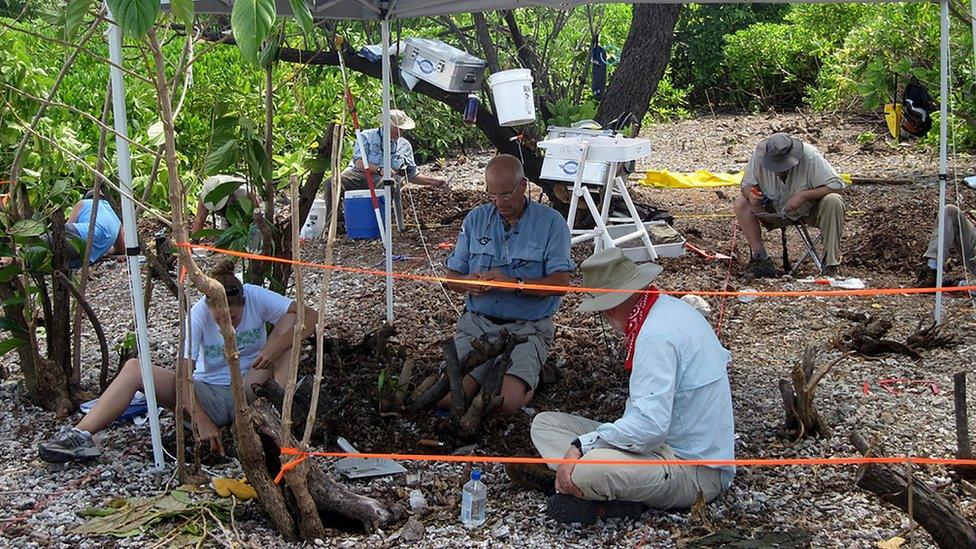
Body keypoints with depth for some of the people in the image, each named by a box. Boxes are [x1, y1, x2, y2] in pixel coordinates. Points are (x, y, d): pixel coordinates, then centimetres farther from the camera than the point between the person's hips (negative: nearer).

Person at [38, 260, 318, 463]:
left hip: (248, 390, -1)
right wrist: (202, 422, -33)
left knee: (290, 324, -21)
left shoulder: (257, 298, -14)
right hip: (209, 396, 1)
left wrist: (273, 350, -34)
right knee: (134, 369, -18)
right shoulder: (198, 314, -15)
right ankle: (80, 436, -25)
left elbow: (308, 315, -20)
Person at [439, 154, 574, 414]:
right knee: (447, 397, -17)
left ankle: (527, 378, 10)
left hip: (527, 328, -3)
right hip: (476, 323, 3)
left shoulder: (551, 222, -2)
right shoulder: (476, 219, 10)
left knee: (508, 402, -24)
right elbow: (452, 276, 11)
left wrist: (513, 283, -23)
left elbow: (560, 283, -11)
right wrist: (467, 283, -13)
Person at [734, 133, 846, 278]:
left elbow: (838, 185, -25)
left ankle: (831, 264, -27)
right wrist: (751, 194, -28)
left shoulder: (810, 156, -26)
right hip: (777, 211, 3)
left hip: (810, 211, -2)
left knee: (833, 201, -33)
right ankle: (761, 258, -22)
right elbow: (747, 184, -4)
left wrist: (804, 195, -35)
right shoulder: (759, 156, -18)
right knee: (741, 203, -19)